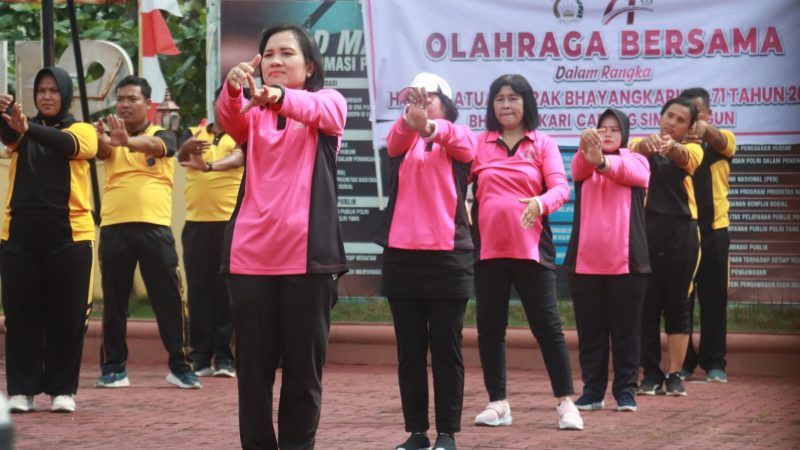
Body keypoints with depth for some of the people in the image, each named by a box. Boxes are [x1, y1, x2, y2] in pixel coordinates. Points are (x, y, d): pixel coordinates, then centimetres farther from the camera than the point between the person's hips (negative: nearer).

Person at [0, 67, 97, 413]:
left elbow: (67, 145, -20)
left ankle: (63, 389, 10)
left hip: (69, 235, -1)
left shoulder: (82, 130, 4)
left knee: (67, 317, 2)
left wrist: (28, 128, -38)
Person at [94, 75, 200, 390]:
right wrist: (101, 139, -39)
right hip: (114, 228, 2)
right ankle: (113, 366, 13)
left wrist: (127, 141, -42)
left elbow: (153, 145, -20)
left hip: (154, 227, -2)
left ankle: (179, 366, 5)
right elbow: (102, 150, -13)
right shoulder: (112, 139, 11)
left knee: (169, 298, -1)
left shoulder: (163, 135, 5)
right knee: (114, 301, 6)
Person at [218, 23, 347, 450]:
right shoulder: (252, 114, 14)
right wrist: (233, 87, -34)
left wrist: (279, 96, -41)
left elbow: (320, 111, -19)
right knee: (252, 366, 2)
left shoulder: (330, 102, 7)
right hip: (250, 256, 3)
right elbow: (230, 120, -10)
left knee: (303, 367, 1)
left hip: (307, 255, -2)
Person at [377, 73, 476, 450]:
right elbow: (399, 139, -14)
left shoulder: (460, 138, 5)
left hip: (448, 256, -3)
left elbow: (458, 142, -20)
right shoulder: (400, 139, 11)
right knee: (409, 351, 5)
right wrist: (410, 120, -39)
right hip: (402, 256, 3)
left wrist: (427, 125, -44)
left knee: (446, 350, 0)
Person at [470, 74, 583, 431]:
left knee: (547, 325, -1)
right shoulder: (478, 144, 8)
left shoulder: (543, 144, 4)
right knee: (489, 328, 6)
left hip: (531, 250, -2)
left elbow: (561, 187, -7)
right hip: (488, 250, 2)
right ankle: (498, 403, 15)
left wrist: (540, 202, -26)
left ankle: (565, 403, 4)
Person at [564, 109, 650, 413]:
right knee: (589, 330, 4)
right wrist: (586, 149, -40)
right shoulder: (583, 164, 10)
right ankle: (592, 390, 11)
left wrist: (602, 161, -40)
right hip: (585, 260, 1)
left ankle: (625, 391, 6)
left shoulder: (636, 161, 7)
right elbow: (580, 167, -15)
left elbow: (629, 172, -17)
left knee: (626, 330, 1)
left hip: (626, 261, -1)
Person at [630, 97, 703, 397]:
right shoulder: (641, 145, 8)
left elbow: (681, 156, -18)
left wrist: (670, 146, -43)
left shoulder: (692, 150, 7)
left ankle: (673, 375, 5)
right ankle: (651, 373, 6)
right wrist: (647, 143, -42)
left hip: (680, 231, 0)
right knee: (646, 303, 0)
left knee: (677, 303, 1)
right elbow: (635, 151, -17)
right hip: (646, 228, 0)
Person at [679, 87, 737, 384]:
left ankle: (714, 362, 10)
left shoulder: (723, 140, 3)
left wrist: (704, 129, -46)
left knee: (714, 297, 3)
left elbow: (720, 142, -22)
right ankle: (683, 362, 9)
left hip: (713, 228, 0)